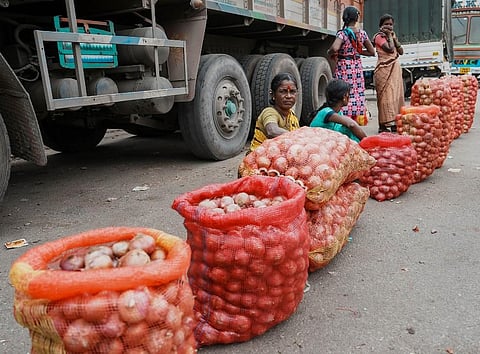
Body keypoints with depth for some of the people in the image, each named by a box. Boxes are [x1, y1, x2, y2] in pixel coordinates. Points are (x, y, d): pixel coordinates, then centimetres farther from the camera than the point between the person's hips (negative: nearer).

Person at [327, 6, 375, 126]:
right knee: (357, 94, 10)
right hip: (357, 67, 5)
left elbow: (334, 48, -28)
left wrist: (329, 53, -7)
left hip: (343, 67, -5)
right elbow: (371, 52, 11)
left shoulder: (342, 33, -10)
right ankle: (356, 117, 16)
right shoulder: (362, 33, 4)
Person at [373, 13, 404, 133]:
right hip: (384, 70, -8)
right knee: (386, 96, -11)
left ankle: (393, 122, 14)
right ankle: (383, 125, -10)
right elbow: (390, 49, -19)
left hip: (395, 69, 8)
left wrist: (394, 37, 2)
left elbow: (401, 51, 10)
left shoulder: (392, 36, 18)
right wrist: (389, 35, -8)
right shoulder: (379, 37, -6)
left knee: (396, 95, 8)